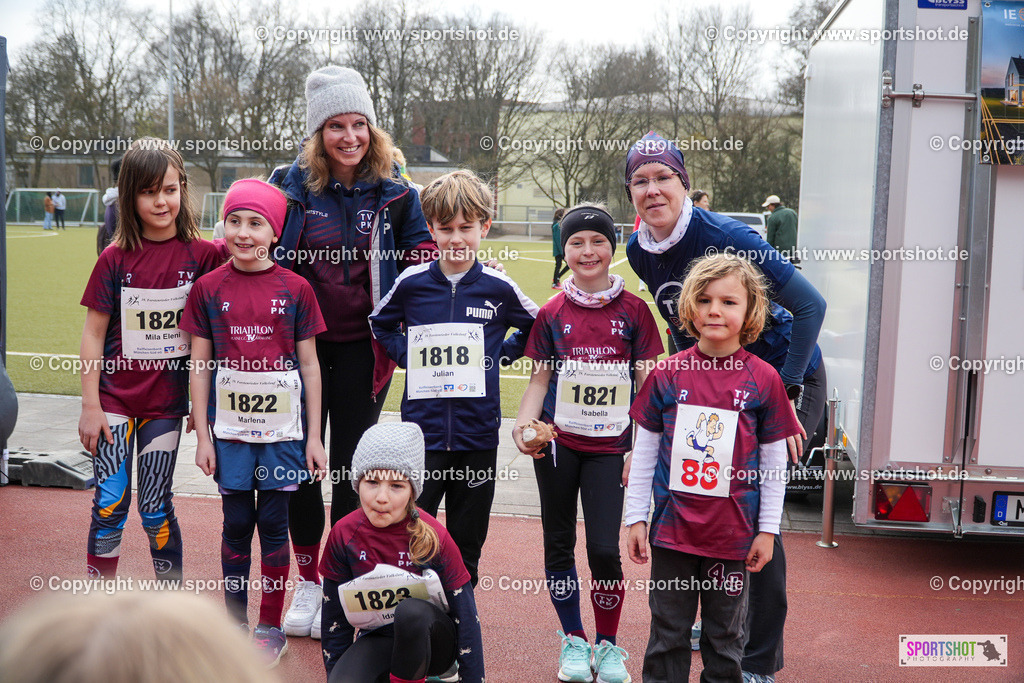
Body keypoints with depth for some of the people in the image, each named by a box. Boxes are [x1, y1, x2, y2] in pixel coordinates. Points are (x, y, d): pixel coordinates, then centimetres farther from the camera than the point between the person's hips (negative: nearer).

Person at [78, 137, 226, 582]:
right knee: (110, 502, 0)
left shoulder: (200, 255, -4)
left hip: (166, 400, 0)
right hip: (115, 398, 0)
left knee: (155, 506, 7)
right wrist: (90, 406, -4)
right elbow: (93, 334, -1)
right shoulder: (116, 259, -5)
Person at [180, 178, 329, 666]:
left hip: (282, 426, -1)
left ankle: (270, 627, 19)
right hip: (230, 426, 1)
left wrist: (313, 437, 0)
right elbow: (200, 365, 3)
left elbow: (309, 365, 1)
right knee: (236, 524, 8)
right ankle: (234, 624, 22)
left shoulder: (295, 289, -2)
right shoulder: (208, 288, 1)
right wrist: (202, 436, 0)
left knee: (273, 523, 6)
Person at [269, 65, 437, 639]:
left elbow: (421, 268, 5)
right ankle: (309, 582, 24)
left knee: (350, 468, 4)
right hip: (299, 344, 1)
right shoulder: (290, 186, 0)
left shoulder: (396, 194, 0)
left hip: (363, 349, -1)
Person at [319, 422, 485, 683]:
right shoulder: (344, 535, -11)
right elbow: (334, 618, 1)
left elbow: (466, 618, -12)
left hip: (432, 639, -2)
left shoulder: (433, 537, -17)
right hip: (377, 641, 2)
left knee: (410, 611, -36)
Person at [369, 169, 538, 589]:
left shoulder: (499, 288, -1)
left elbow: (538, 327, 16)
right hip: (421, 431, 0)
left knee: (466, 544, 12)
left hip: (478, 432, 1)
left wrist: (500, 356, 4)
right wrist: (407, 356, 3)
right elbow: (380, 324, 18)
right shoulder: (411, 283, 0)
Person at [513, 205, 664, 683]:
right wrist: (522, 424, -10)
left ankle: (608, 644, 14)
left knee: (604, 548, -8)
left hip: (609, 445, -2)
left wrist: (643, 450, -3)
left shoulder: (633, 310, 0)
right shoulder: (552, 312, 3)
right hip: (557, 442, 2)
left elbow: (647, 384, 2)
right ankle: (573, 639, 26)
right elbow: (540, 379, 7)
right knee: (559, 543, 9)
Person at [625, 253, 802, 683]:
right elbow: (644, 451, 5)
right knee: (667, 631, 10)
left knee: (725, 635, 12)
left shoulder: (763, 380, -3)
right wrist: (636, 517, 4)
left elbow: (775, 462, 2)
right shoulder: (668, 373, -1)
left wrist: (767, 530, 2)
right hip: (672, 528, 1)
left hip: (734, 533, -1)